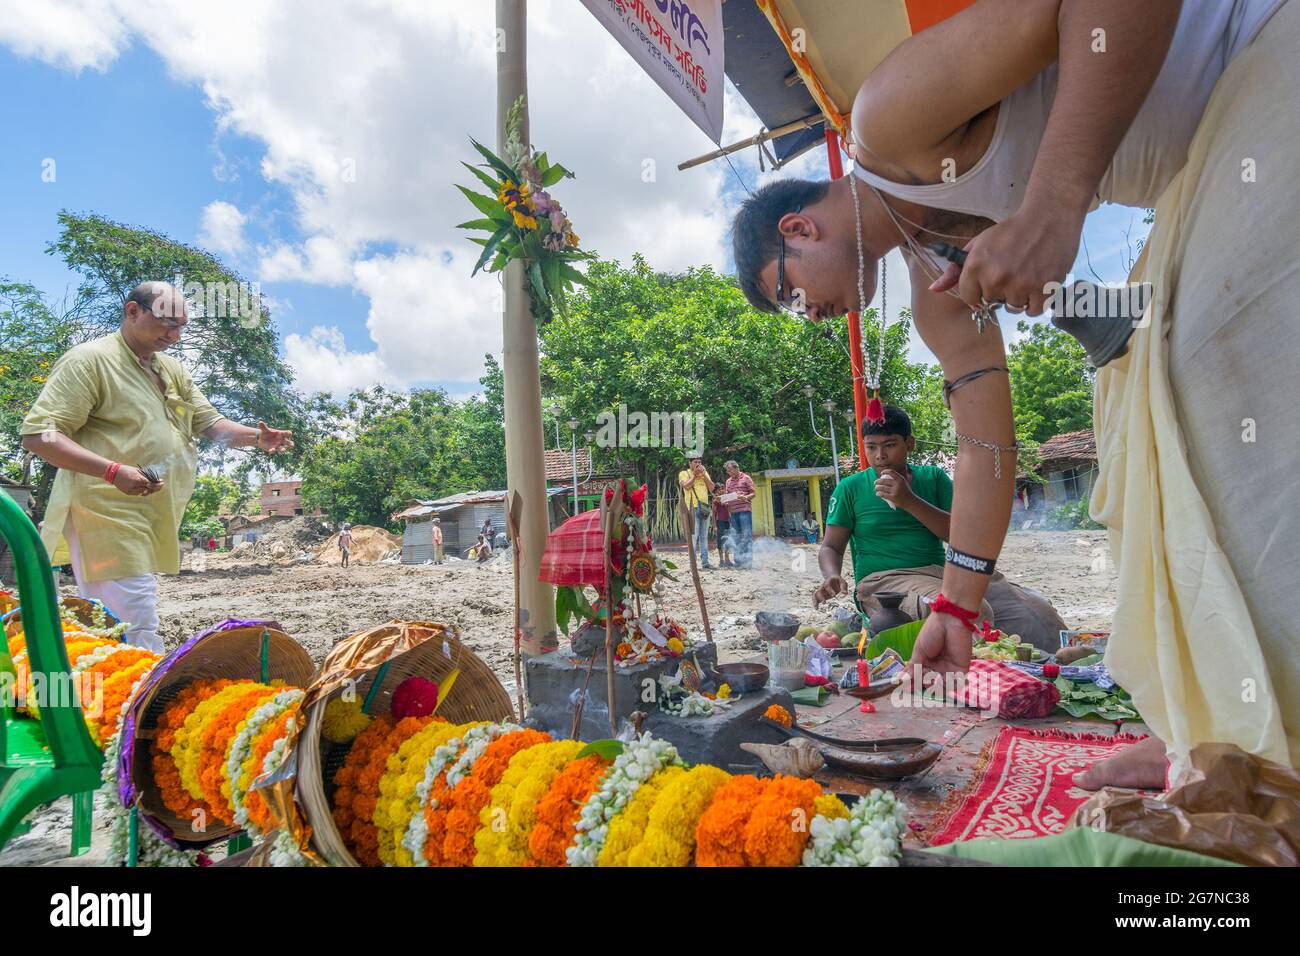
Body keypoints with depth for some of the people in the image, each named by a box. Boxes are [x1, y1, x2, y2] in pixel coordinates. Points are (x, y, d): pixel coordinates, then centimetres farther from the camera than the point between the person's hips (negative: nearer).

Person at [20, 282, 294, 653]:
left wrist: (256, 437, -4)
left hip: (153, 520, 9)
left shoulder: (173, 370, 17)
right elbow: (39, 435, -15)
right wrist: (114, 471, -27)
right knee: (138, 634, -14)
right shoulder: (89, 360, -8)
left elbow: (210, 422, 16)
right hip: (110, 515, -8)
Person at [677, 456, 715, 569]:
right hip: (692, 507, -5)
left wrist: (703, 474, 0)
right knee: (694, 536, -10)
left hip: (704, 507, 5)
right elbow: (686, 486, -12)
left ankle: (705, 561, 7)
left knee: (704, 536, 5)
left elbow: (712, 487, 7)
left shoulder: (704, 473, 19)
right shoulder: (684, 473, 6)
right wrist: (695, 474, -5)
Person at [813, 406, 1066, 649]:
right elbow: (832, 547, 8)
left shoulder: (933, 477, 13)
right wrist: (832, 576, -15)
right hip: (884, 578, -4)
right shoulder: (850, 488, 7)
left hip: (941, 571, 4)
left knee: (1035, 612, -16)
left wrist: (910, 501, -10)